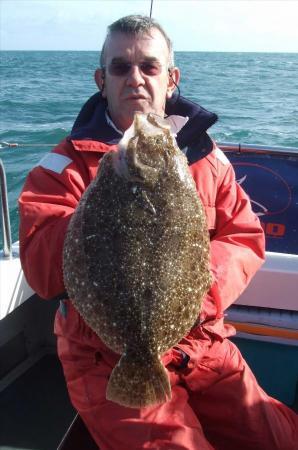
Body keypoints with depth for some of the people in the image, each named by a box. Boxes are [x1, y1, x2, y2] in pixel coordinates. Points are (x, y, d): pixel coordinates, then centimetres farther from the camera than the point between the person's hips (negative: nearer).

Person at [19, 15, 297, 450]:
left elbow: (245, 239, 3)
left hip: (201, 344, 4)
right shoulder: (70, 163, -6)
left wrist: (204, 288, -17)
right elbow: (41, 272, -14)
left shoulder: (205, 154, 5)